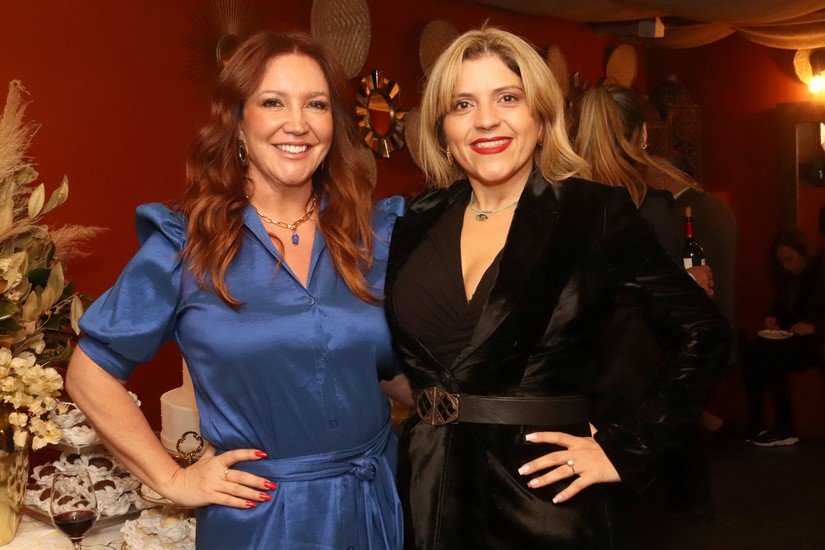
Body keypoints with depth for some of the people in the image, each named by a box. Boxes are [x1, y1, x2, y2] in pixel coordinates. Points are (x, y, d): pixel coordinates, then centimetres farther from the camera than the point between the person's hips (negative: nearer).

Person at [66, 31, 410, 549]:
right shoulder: (185, 244, -8)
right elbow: (91, 373, 0)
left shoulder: (375, 232, -1)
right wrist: (172, 479, -4)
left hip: (377, 504, 3)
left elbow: (400, 370, 9)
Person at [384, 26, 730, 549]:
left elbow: (701, 335, -4)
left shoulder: (597, 213, -8)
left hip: (540, 503, -3)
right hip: (425, 494, 4)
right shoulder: (418, 222, 3)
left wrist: (626, 449, -7)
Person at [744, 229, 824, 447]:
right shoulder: (789, 276, 11)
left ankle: (786, 429, -21)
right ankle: (755, 424, -22)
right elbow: (780, 306, 17)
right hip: (794, 338, 7)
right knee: (752, 351, -21)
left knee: (771, 356, -29)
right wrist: (772, 318, -5)